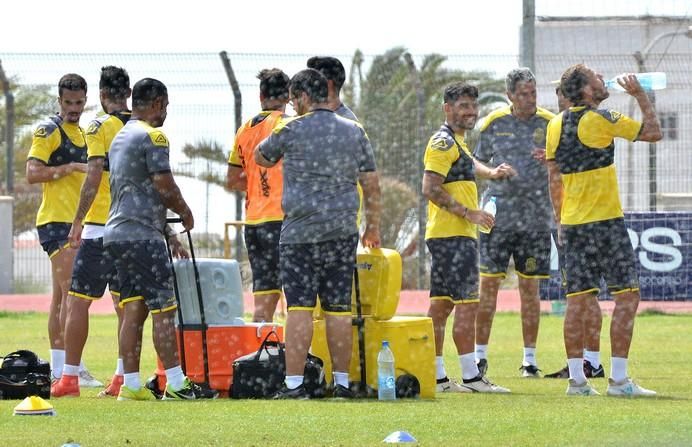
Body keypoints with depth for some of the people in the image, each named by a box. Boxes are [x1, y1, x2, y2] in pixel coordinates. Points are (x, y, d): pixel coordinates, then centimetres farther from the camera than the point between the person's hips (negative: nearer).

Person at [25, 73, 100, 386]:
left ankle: (58, 370, 12)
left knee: (61, 296, 10)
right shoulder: (48, 130, -7)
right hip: (55, 220, -9)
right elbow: (32, 173, -17)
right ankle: (74, 367, -20)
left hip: (76, 222, 9)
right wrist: (70, 167, -20)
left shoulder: (83, 133, 19)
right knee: (73, 293, -16)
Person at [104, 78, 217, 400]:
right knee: (163, 308, -7)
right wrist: (185, 212, 4)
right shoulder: (152, 137, -10)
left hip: (117, 231, 9)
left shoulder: (120, 137, 19)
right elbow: (164, 186, -15)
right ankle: (175, 383, -7)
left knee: (133, 310, 8)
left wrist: (169, 230, 25)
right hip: (142, 233, -9)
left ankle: (130, 384, 5)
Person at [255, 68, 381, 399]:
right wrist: (373, 226, 20)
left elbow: (261, 158, 13)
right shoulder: (354, 131, 9)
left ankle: (294, 382, -7)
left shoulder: (292, 130, -4)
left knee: (299, 307, -4)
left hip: (301, 232, -4)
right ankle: (342, 381, 9)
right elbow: (371, 183, 11)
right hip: (343, 233, 4)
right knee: (339, 309, 7)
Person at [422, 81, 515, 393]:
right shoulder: (444, 143, -12)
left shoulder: (455, 142, 20)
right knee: (467, 303, -11)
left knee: (441, 303, 9)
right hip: (453, 236, -10)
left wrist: (491, 173, 26)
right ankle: (471, 376, -12)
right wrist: (468, 213, -21)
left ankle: (436, 376, 10)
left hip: (443, 236, 10)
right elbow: (430, 188, -21)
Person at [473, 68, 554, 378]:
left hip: (535, 217, 0)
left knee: (529, 287, 3)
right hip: (498, 214, 0)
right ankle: (480, 355, 4)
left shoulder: (549, 123, 4)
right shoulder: (494, 123, 5)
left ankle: (529, 358, 9)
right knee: (488, 283, -2)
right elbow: (477, 162, 14)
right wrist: (493, 173, -6)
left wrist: (551, 160, -16)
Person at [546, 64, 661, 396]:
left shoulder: (556, 125, 7)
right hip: (605, 220, -6)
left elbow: (554, 177, 12)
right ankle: (618, 379, -7)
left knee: (577, 300, 7)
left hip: (572, 222, 7)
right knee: (627, 295, -2)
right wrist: (640, 96, 8)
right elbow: (653, 132, -4)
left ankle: (576, 378, 6)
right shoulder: (601, 120, -12)